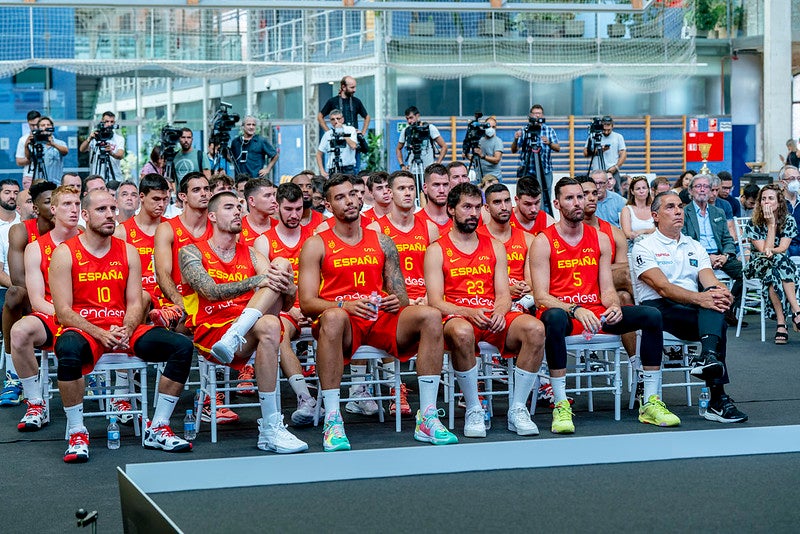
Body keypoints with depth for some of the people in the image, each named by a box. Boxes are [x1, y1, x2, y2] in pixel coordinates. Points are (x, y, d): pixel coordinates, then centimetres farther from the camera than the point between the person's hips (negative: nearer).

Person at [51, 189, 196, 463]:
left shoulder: (128, 252, 10)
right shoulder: (65, 253, -2)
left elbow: (135, 303, 6)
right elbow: (63, 311, -8)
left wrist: (125, 331, -16)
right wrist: (100, 334, -21)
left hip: (123, 330, 4)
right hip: (83, 328, -4)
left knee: (182, 346, -16)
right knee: (69, 350, -41)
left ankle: (157, 429, -7)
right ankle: (77, 434, -23)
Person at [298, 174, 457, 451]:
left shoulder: (382, 242, 20)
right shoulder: (316, 246, 9)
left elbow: (401, 296, 18)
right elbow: (307, 303, -2)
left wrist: (397, 302, -8)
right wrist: (344, 305, -20)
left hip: (381, 319, 4)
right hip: (344, 323, -4)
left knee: (430, 316, -24)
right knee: (333, 318, -40)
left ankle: (427, 418, -25)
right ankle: (332, 421, -37)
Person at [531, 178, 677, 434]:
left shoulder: (600, 239, 13)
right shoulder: (543, 242, -2)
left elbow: (607, 289, 9)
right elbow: (541, 296, -10)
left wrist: (614, 307, -15)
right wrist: (575, 310, -26)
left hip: (596, 313, 5)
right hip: (562, 310, -5)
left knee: (651, 315, -14)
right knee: (554, 318, -41)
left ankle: (651, 403, -12)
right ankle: (561, 406, -34)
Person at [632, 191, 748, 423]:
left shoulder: (695, 248, 22)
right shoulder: (644, 248, 4)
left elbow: (709, 280, 3)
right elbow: (663, 287, -13)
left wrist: (722, 293, -24)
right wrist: (699, 299, -29)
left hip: (696, 311, 4)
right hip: (660, 309, -4)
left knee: (714, 294, -31)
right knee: (718, 323, -33)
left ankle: (708, 356, -51)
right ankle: (717, 399, -37)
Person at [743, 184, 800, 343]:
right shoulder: (753, 224, -1)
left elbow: (783, 248, -8)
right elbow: (764, 250, -10)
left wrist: (771, 251, -30)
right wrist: (771, 224, -11)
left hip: (783, 264, 1)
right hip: (758, 266, -1)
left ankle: (781, 322, -43)